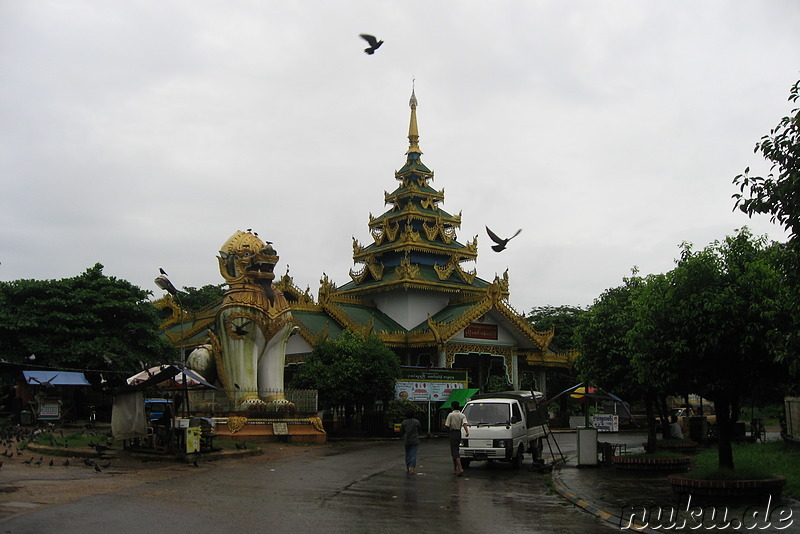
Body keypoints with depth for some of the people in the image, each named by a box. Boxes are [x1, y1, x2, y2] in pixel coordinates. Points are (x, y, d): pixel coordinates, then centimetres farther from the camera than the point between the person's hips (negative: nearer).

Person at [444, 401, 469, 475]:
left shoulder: (450, 415, -7)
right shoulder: (462, 415, 5)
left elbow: (447, 425, -7)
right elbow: (464, 424, -12)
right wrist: (467, 432, -24)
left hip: (453, 433, -5)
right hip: (459, 433, 5)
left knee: (455, 452, -8)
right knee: (455, 450, 18)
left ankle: (460, 468, -23)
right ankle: (455, 468, 22)